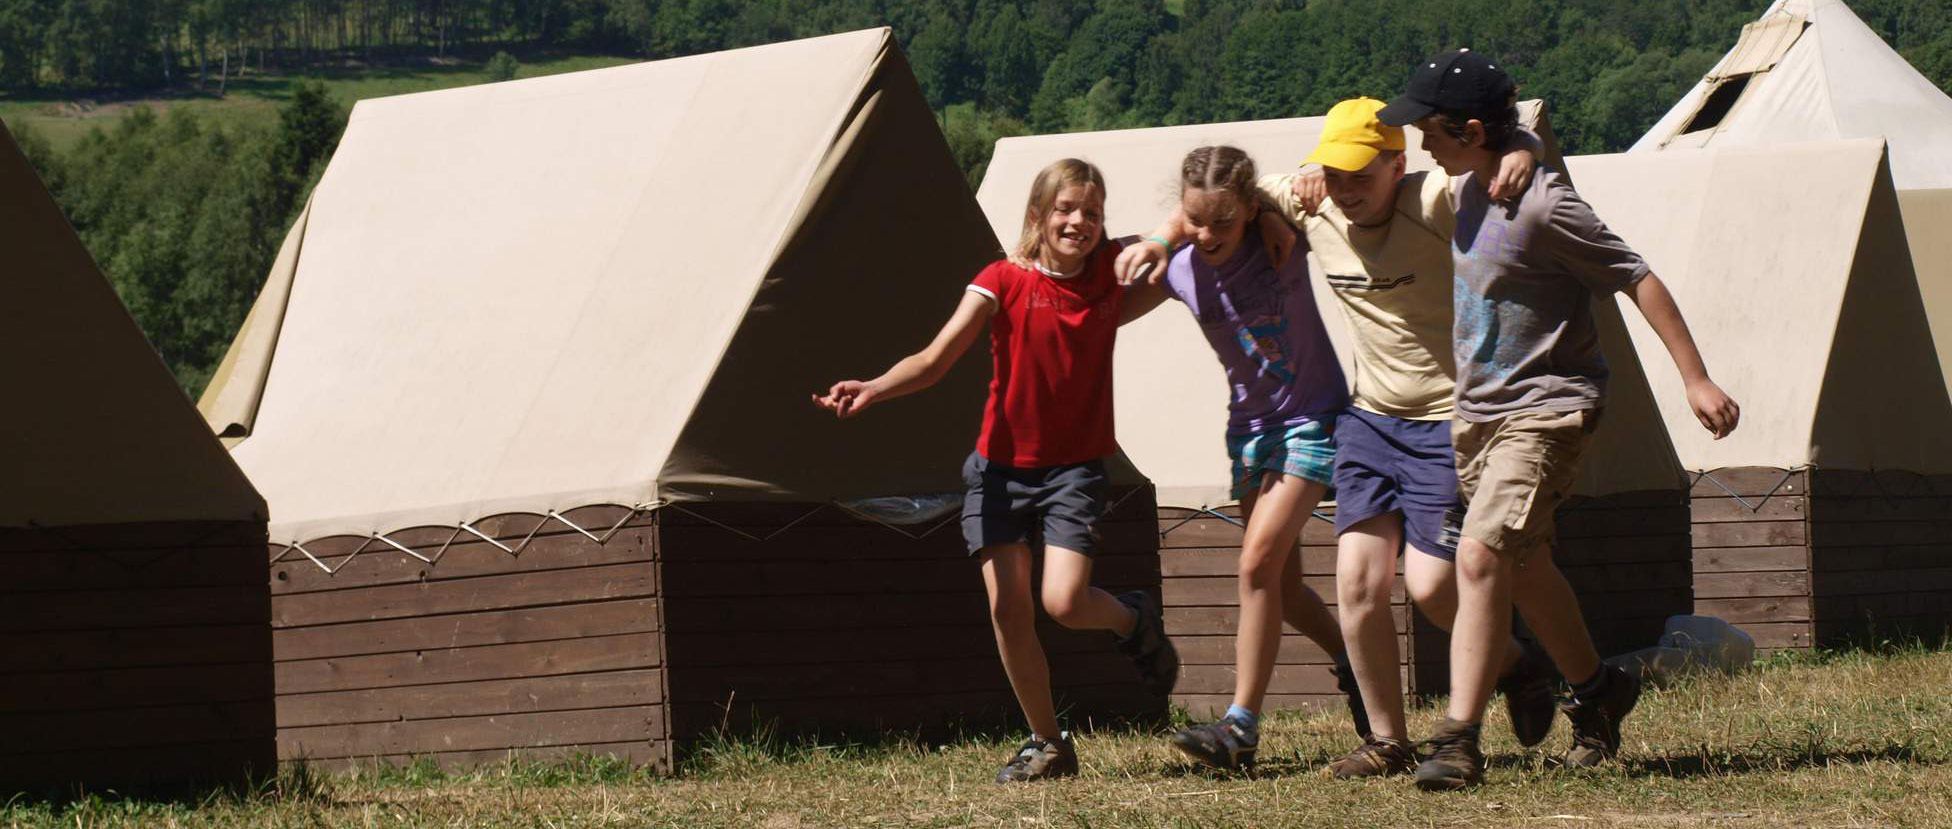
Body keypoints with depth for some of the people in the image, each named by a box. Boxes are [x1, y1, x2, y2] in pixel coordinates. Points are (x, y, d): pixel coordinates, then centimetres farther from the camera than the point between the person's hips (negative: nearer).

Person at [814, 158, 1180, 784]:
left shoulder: (1112, 269, -2)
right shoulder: (1004, 282, -8)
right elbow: (935, 360, -16)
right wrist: (870, 390, -33)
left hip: (1074, 467, -1)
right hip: (1002, 465, 1)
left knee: (1065, 601, -18)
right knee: (1008, 608, -4)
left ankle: (1137, 621, 18)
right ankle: (1047, 744, 13)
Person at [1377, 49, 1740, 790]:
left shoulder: (1543, 204, -20)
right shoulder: (1464, 188, 4)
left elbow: (1637, 281, -16)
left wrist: (1697, 380, -16)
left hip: (1547, 409, -9)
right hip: (1477, 410, 9)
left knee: (1481, 555, -20)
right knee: (1523, 567, 18)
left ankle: (1458, 741, -22)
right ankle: (1596, 691, 39)